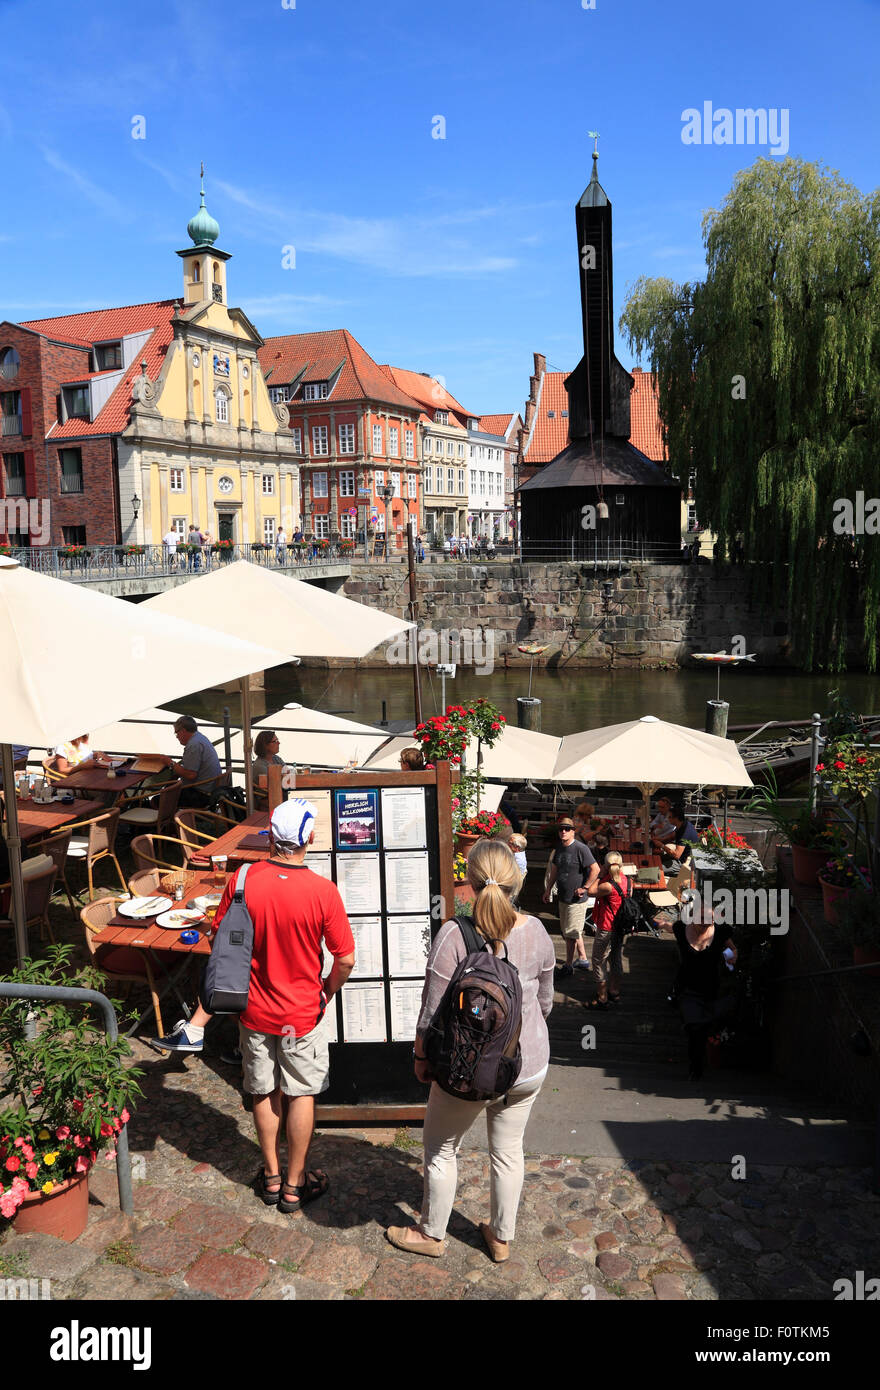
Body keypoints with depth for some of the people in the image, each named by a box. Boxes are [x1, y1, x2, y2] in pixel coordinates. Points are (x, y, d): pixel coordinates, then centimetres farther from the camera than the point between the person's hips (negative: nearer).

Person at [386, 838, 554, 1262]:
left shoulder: (453, 935, -23)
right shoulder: (536, 932, -9)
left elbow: (434, 1010, -16)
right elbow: (544, 1001, 5)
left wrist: (421, 1055, 1)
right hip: (529, 1066, 4)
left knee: (441, 1148, 19)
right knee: (508, 1151, 21)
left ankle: (432, 1234, 36)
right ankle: (501, 1237, 39)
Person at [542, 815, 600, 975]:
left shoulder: (581, 848, -16)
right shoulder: (559, 848, 8)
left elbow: (595, 869, -19)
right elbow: (554, 870, 19)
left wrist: (584, 888, -17)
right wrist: (548, 890, 19)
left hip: (576, 898, -8)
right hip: (563, 896, 8)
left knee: (571, 933, -1)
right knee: (570, 931, 17)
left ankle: (568, 965, 12)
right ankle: (583, 959, 31)